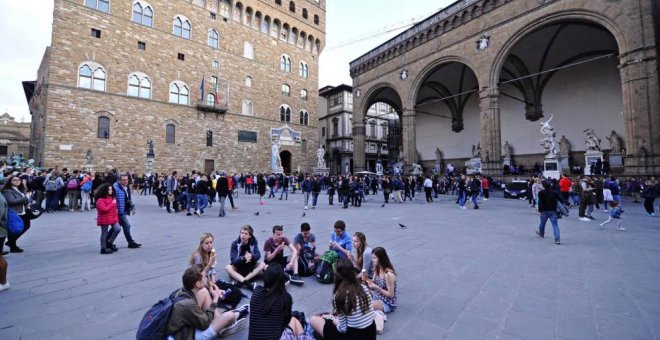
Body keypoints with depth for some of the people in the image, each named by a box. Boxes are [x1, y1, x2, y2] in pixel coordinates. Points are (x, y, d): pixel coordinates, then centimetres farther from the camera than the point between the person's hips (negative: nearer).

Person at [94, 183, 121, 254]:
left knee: (118, 229, -5)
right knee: (104, 233, 3)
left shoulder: (113, 198, 10)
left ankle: (110, 243, 14)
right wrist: (112, 204, -21)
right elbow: (104, 209, -25)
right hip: (104, 219, -7)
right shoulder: (100, 200, -14)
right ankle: (103, 249, 14)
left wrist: (116, 216, 13)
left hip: (113, 218, 7)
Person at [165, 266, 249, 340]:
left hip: (183, 326, 8)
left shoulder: (183, 291, -11)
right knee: (229, 315, -12)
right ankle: (237, 315, 27)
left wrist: (212, 292, 0)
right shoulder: (188, 304, -35)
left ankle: (223, 322, 7)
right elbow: (205, 323, -21)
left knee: (204, 292, -3)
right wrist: (215, 299, -16)